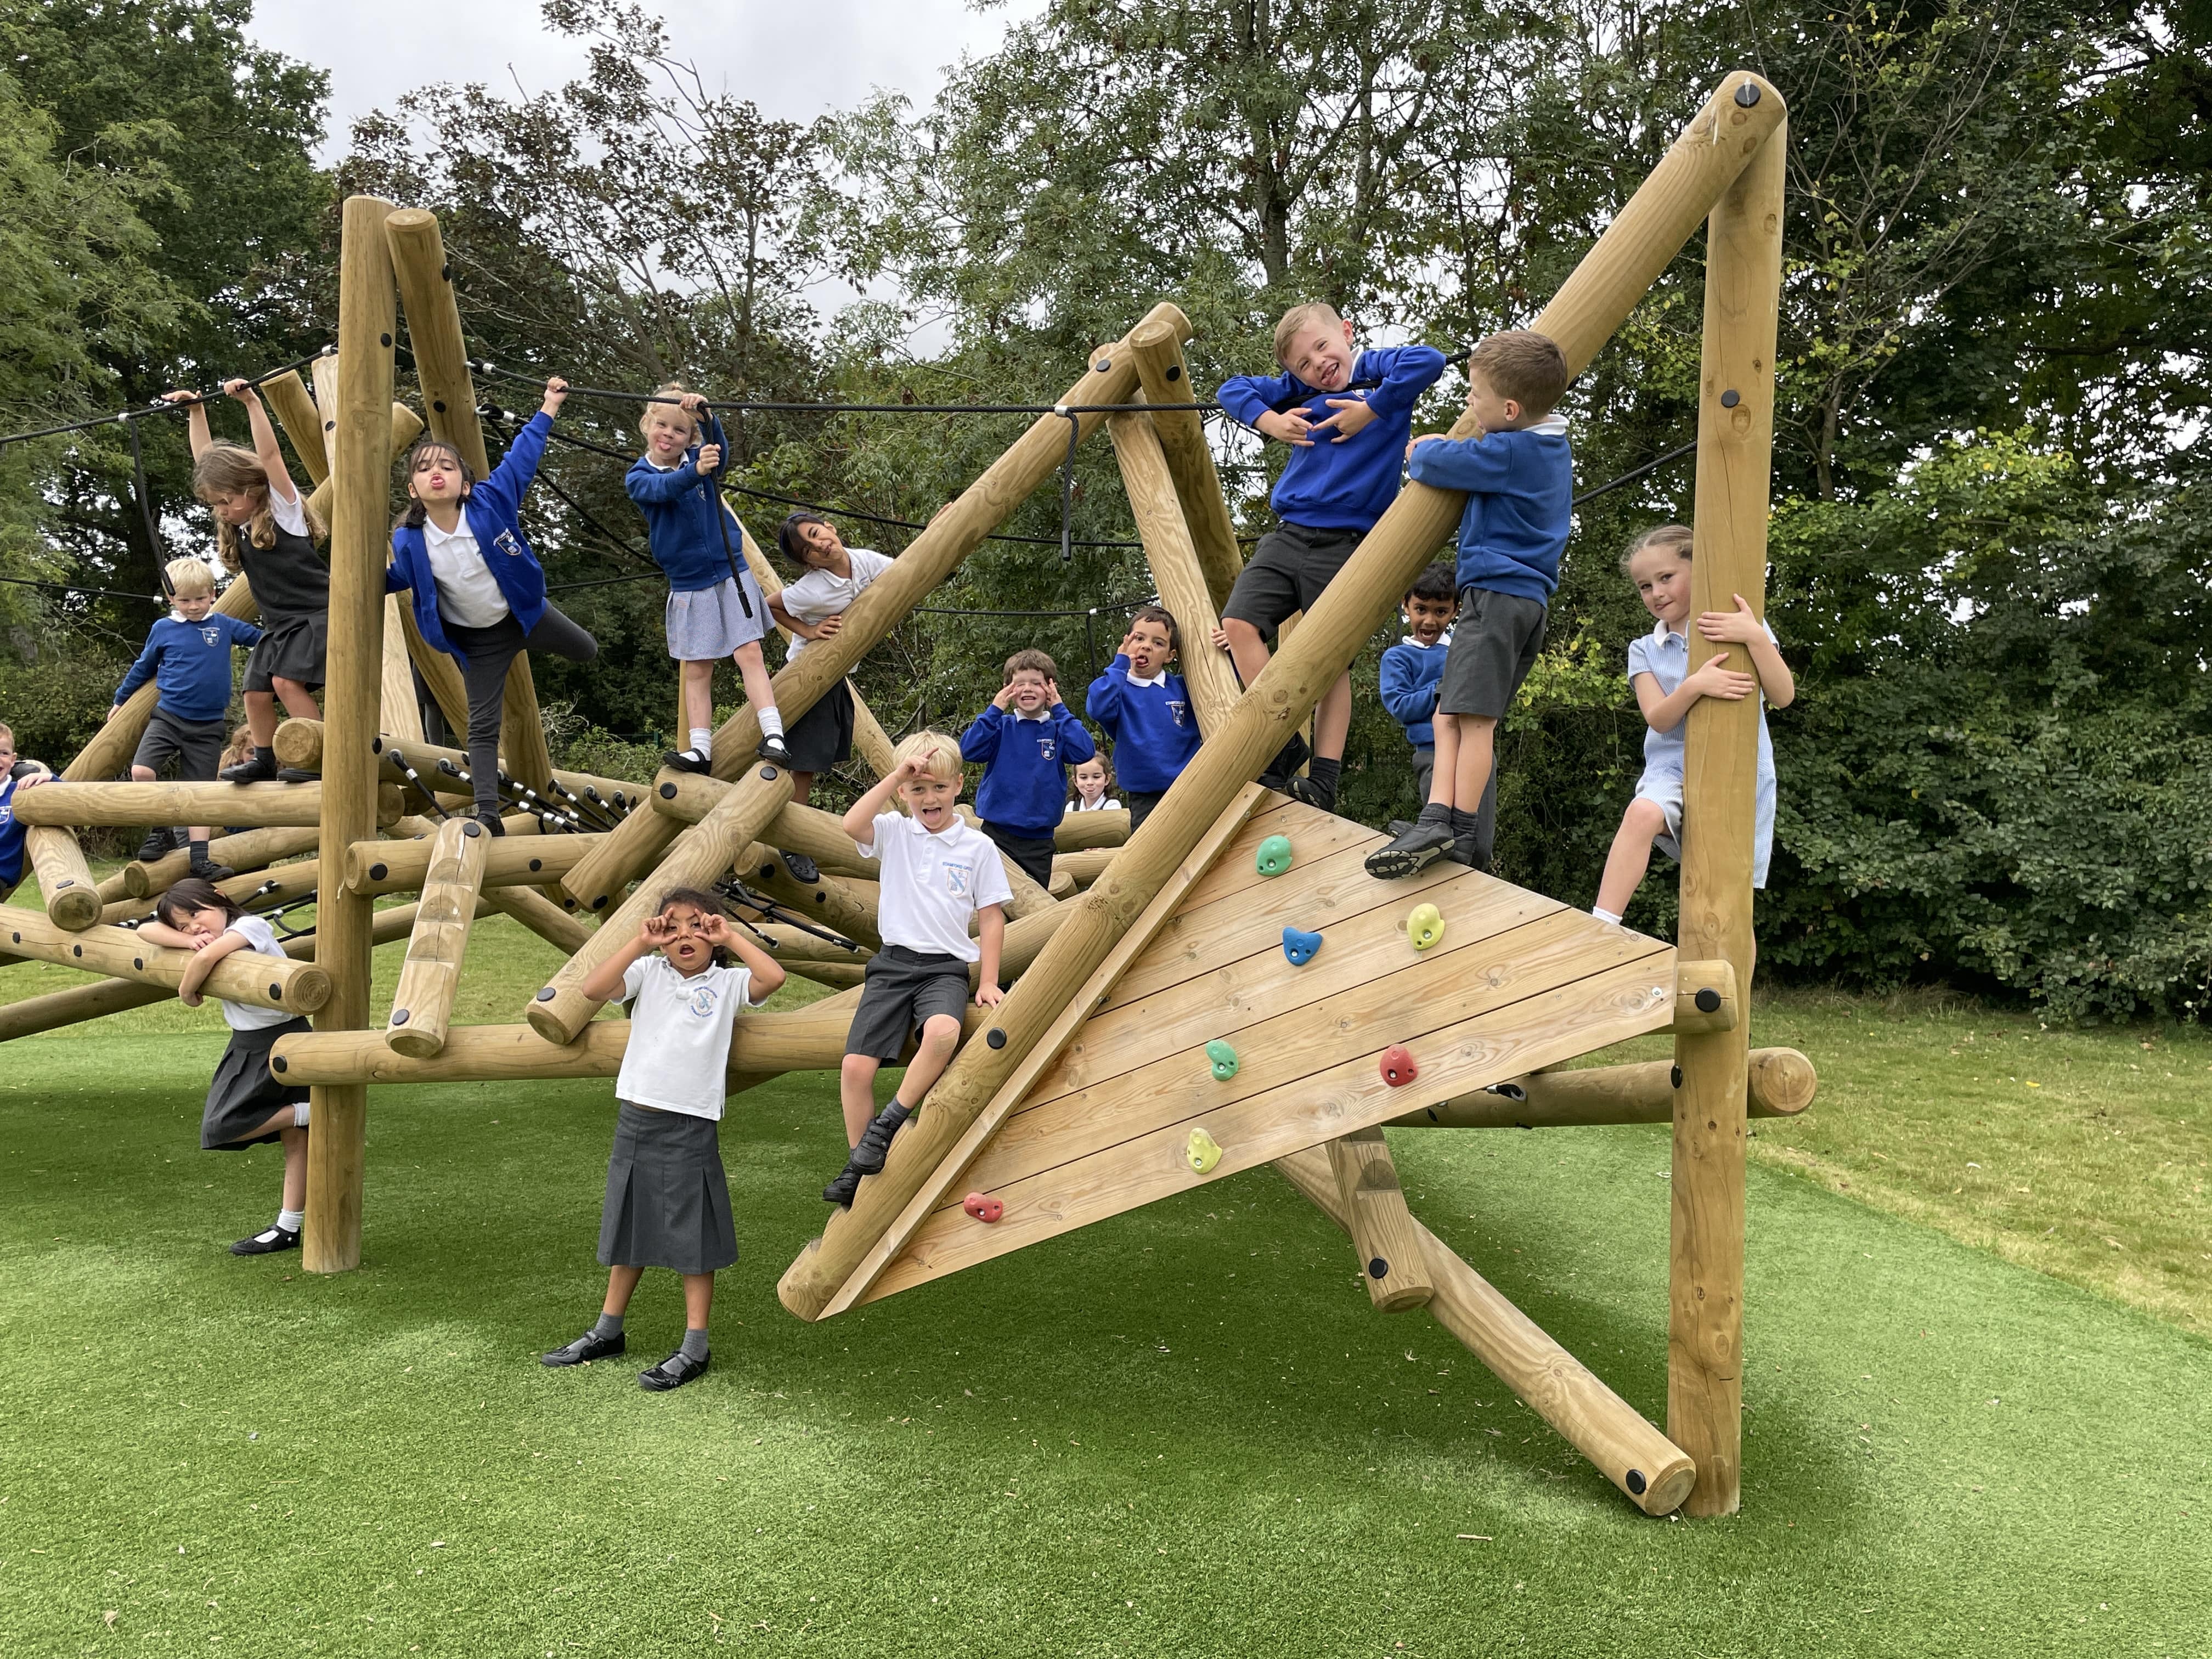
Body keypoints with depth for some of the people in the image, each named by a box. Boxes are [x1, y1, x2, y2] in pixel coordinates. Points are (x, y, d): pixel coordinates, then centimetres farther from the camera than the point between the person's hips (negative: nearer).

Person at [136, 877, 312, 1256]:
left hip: (280, 1040, -8)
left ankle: (308, 1111, -1)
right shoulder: (209, 937, 9)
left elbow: (207, 956, -33)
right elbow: (146, 930, 4)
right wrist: (188, 941, -15)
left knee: (221, 1127, -10)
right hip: (248, 1045, 8)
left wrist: (187, 993, -15)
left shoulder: (251, 925, -15)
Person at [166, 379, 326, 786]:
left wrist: (251, 401, -23)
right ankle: (265, 759, 16)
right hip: (279, 623, 8)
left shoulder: (283, 506, -7)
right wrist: (196, 410, 18)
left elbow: (269, 454, -19)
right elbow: (207, 463, 16)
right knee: (256, 689, 2)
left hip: (316, 613, -8)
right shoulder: (238, 525, 11)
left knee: (287, 679, -22)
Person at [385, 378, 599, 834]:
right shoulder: (409, 543, -20)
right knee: (482, 726, -3)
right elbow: (397, 578, 2)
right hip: (478, 639, -1)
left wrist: (547, 409, -7)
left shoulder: (492, 501, -24)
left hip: (525, 612, 1)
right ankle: (487, 812, -1)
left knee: (586, 652, 26)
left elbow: (521, 459, -12)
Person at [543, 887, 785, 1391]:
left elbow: (774, 977, -21)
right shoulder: (649, 973, 5)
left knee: (692, 1238, 2)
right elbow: (592, 988, -10)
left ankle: (695, 1349, 12)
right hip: (635, 1119, 4)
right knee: (628, 1229, 19)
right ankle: (608, 1332, 34)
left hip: (691, 1127, -4)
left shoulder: (727, 982, -2)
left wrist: (731, 938, -13)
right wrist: (640, 943, -12)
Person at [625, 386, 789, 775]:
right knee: (697, 670, 3)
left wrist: (705, 417, -46)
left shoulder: (699, 457, 0)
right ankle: (701, 749, 8)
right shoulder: (639, 478, -3)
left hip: (731, 575, 0)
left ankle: (773, 736, -12)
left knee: (749, 654, -9)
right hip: (689, 587, 0)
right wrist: (696, 471, -48)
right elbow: (663, 489, -27)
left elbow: (719, 449, -25)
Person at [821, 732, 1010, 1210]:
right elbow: (852, 824, -16)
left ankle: (888, 1123, -15)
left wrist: (988, 982, 1)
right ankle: (860, 1163, 9)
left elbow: (991, 918, 7)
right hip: (894, 961, 2)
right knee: (856, 1066, -10)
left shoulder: (978, 847, 4)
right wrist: (898, 774, -15)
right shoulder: (894, 833, 6)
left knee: (943, 1032, -35)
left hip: (947, 967, -2)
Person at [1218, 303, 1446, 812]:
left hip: (1345, 545, -5)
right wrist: (1270, 421, 0)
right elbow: (1234, 389, 17)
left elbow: (1429, 361, -19)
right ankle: (1284, 745, -2)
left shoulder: (1379, 371, 0)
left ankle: (1324, 780, 3)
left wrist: (1371, 410, -15)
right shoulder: (1299, 390, 12)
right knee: (1237, 622, -9)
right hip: (1290, 535, 5)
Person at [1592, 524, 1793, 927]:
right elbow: (1658, 719, -8)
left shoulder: (1744, 626, 2)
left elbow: (1783, 697, -10)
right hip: (1675, 768, 0)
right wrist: (1694, 686, -28)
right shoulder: (1645, 651, 7)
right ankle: (1600, 931, -35)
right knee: (1643, 812, -35)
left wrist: (1757, 638, -24)